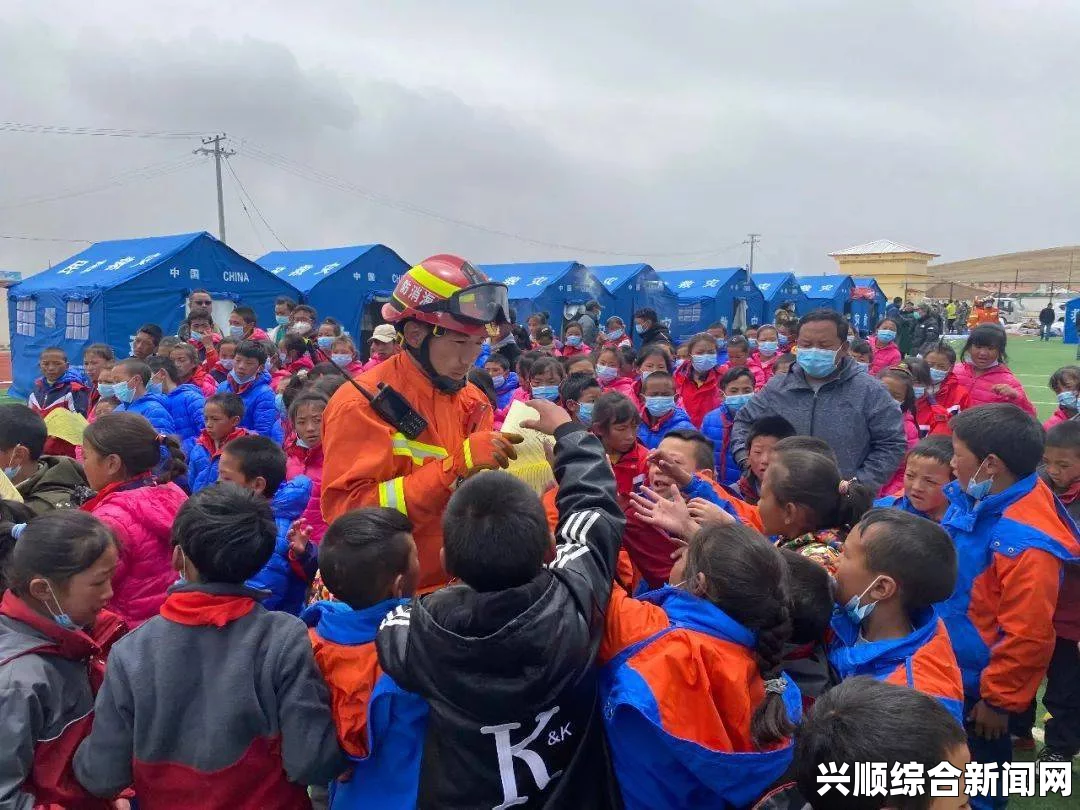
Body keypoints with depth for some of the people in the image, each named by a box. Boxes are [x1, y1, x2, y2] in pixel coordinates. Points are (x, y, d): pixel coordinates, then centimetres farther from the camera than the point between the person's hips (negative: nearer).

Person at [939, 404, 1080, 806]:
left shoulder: (1025, 542, -32)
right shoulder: (972, 499, -6)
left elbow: (1027, 636, -27)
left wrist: (998, 698, -17)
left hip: (976, 685, -8)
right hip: (947, 669, 8)